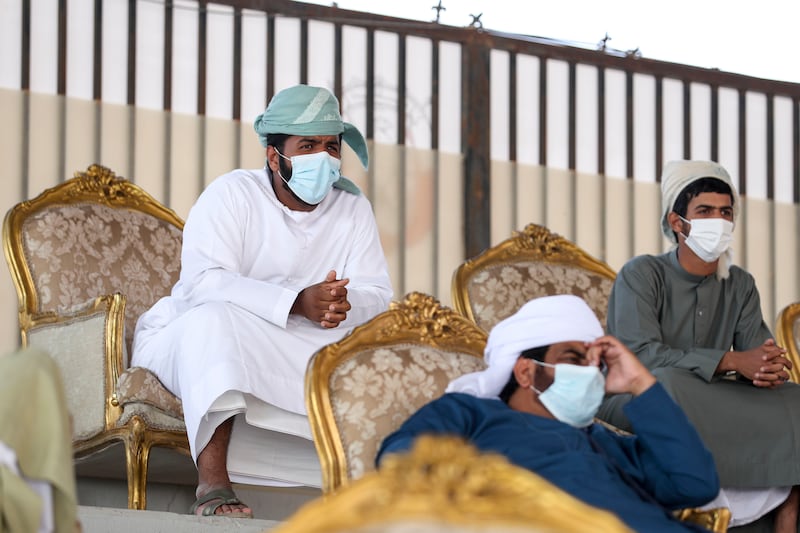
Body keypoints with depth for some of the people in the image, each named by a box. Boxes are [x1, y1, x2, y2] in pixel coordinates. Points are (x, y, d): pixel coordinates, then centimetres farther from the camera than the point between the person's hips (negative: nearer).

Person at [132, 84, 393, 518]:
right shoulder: (231, 195, -11)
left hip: (289, 353, 4)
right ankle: (212, 485, -46)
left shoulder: (352, 207, 5)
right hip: (181, 340, -4)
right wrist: (297, 303, -36)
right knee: (215, 318, -39)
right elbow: (202, 283, -26)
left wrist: (345, 304, -30)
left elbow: (377, 291, -4)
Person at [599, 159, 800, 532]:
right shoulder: (642, 275, -9)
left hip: (707, 410, 5)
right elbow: (639, 355, -23)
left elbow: (760, 355, -1)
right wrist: (731, 362, -31)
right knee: (670, 381, -38)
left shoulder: (740, 286, 9)